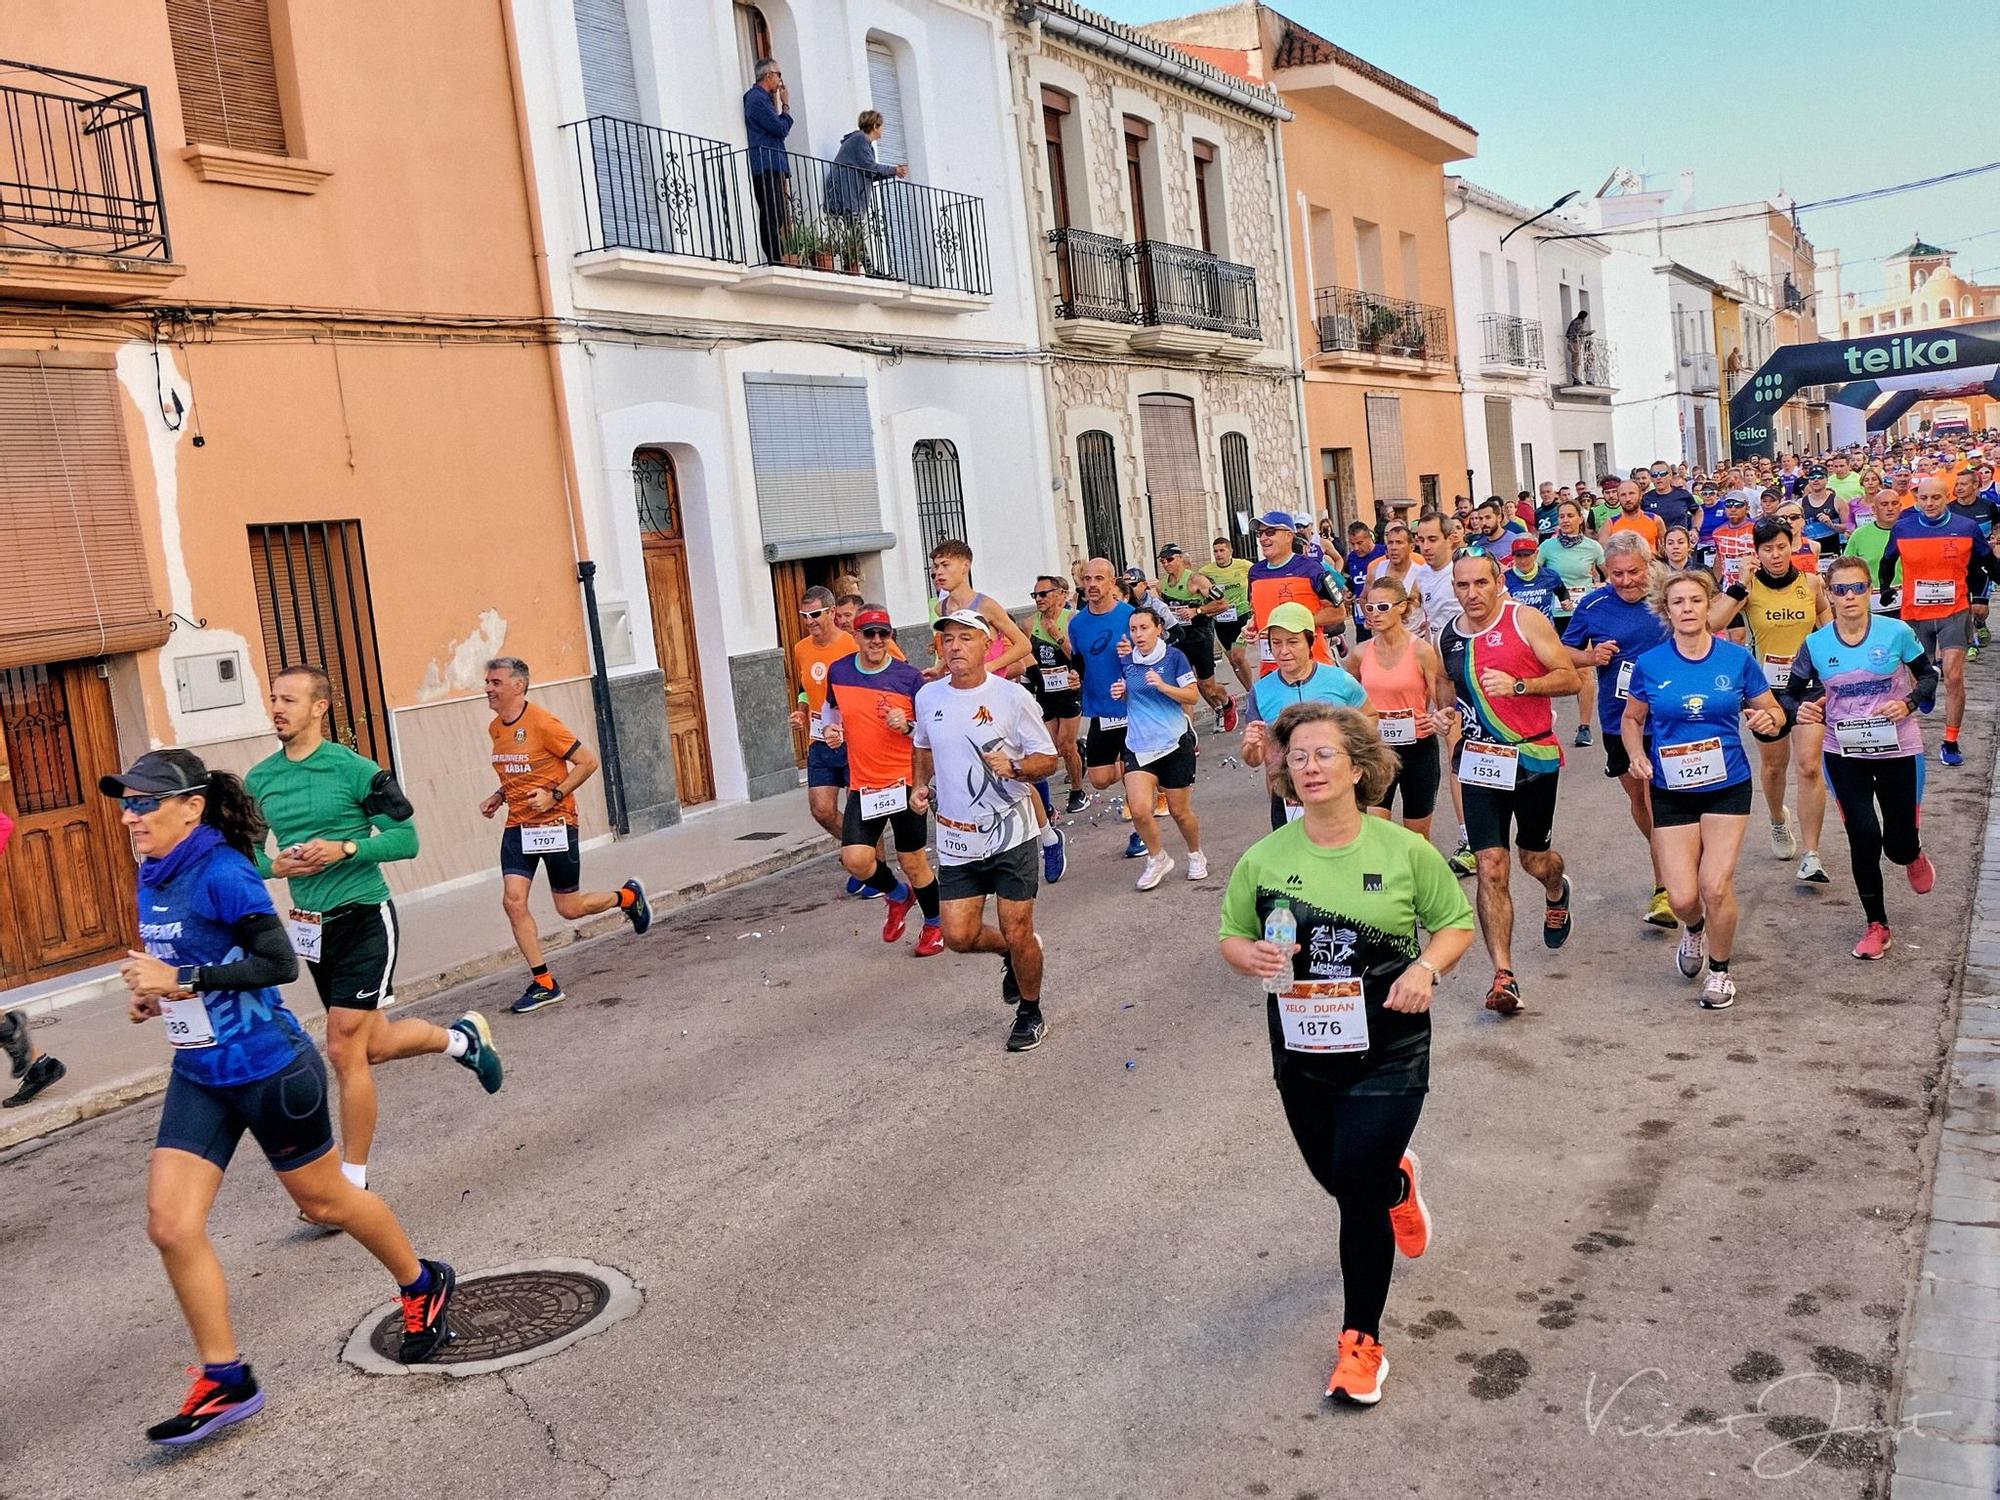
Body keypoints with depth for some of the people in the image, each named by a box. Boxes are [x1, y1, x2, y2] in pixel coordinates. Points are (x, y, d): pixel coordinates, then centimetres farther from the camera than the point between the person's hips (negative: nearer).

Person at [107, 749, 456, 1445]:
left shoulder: (221, 873, -21)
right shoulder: (152, 877, 4)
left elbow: (279, 963, -26)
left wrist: (184, 981, -27)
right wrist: (153, 990, 3)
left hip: (268, 1069, -7)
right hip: (199, 1075, 7)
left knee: (325, 1200, 10)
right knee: (171, 1225, -2)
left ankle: (423, 1288, 36)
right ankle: (226, 1381, 11)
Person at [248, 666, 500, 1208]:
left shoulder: (354, 769, -12)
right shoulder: (259, 780, 4)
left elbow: (406, 837, -9)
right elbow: (248, 852, 11)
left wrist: (345, 849, -22)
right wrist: (275, 866, -10)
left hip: (364, 918, -6)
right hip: (311, 926, 6)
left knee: (345, 1050, -8)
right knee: (374, 1044, 16)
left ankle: (353, 1181, 5)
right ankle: (462, 1037, 45)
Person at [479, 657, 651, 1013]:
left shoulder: (542, 723, -16)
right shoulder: (495, 729, 8)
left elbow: (588, 761, -13)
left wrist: (554, 796, -19)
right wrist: (499, 796, 8)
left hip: (554, 824, -6)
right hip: (518, 826, 6)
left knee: (569, 909, 2)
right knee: (513, 901, -8)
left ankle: (628, 897, 32)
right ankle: (543, 984, 2)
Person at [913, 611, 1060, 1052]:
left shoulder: (1012, 696, -10)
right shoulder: (928, 697, 3)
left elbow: (1047, 759, -6)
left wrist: (1014, 768, -26)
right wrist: (921, 785, 6)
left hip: (1011, 835, -4)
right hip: (956, 839, 4)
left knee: (1018, 935, 1)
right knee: (959, 936, 0)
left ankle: (1030, 1014, 26)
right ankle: (1011, 952, 33)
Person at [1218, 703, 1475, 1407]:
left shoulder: (1405, 851, -9)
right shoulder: (1264, 860, -5)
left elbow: (1457, 923, 3)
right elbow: (1229, 935, 6)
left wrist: (1428, 966, -17)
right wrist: (1251, 956, -17)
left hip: (1388, 1052, -3)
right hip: (1302, 1054, 3)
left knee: (1358, 1190, -10)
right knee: (1336, 1177, 19)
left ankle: (1361, 1341, 12)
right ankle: (1397, 1181, 59)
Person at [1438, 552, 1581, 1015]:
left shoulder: (1525, 620, -8)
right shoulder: (1449, 638, 7)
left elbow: (1570, 678, -10)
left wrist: (1517, 685, -23)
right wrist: (1452, 722, 6)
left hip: (1534, 758, -3)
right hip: (1480, 763, 3)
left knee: (1535, 860, 13)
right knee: (1490, 867, -9)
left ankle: (1557, 892, 52)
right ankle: (1503, 976, -9)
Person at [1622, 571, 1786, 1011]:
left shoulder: (1737, 658, -3)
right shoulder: (1650, 665, -3)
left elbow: (1773, 713, 7)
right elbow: (1632, 719, 11)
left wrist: (1768, 720, -17)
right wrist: (1638, 756, -7)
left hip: (1727, 786, -1)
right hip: (1671, 792, 1)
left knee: (1716, 887, -9)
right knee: (1682, 897, -4)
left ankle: (1721, 971, 17)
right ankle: (1694, 929, 36)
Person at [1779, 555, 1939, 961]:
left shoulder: (1896, 632, -11)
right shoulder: (1816, 644, -7)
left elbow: (1928, 676, 2)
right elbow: (1790, 694, 2)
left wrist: (1909, 703, -18)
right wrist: (1799, 710, -21)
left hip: (1897, 749, 0)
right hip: (1844, 753, 1)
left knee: (1899, 845, 6)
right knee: (1863, 836, -6)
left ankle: (1913, 855, 47)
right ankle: (1877, 925, 12)